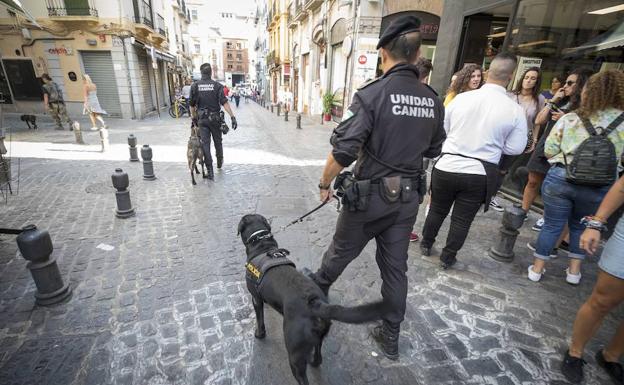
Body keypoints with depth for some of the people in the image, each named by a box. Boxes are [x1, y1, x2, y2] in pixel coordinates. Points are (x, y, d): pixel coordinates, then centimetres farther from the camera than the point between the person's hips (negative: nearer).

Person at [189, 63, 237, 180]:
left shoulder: (195, 86, 0)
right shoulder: (217, 85, -5)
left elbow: (192, 105, 3)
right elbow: (224, 103, -15)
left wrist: (194, 118, 16)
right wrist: (232, 117, -16)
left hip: (202, 119, 1)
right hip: (215, 118, 0)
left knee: (205, 144, 2)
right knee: (218, 142, 18)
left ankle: (210, 171, -2)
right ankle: (219, 162, 38)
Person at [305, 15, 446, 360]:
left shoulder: (372, 93, -17)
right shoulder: (432, 100, 2)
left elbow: (343, 150, -22)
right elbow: (433, 150, 14)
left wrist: (324, 183, -7)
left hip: (370, 194, -4)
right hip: (408, 197, 5)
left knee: (341, 251, 20)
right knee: (395, 266, 15)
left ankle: (319, 288, 49)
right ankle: (391, 336, 31)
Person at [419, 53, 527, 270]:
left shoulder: (461, 98, -5)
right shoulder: (515, 111, -8)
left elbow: (443, 130, 5)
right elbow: (515, 148, -2)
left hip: (447, 166, 1)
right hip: (480, 173, -1)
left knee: (437, 210, 20)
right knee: (462, 219, 14)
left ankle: (426, 244, 38)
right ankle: (447, 258, 28)